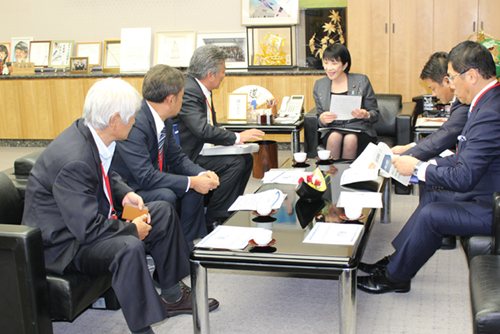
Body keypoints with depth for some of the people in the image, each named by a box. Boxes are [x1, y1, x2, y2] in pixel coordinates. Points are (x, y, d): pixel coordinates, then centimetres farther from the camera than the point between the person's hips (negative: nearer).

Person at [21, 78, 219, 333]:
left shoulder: (88, 131, -5)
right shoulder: (74, 162, -33)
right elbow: (88, 229, -32)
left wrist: (125, 194, -2)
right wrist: (133, 229, -17)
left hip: (90, 219, 10)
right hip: (62, 242, -10)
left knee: (163, 212, 9)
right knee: (129, 247, -36)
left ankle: (172, 296, 21)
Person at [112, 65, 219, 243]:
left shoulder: (165, 120, -1)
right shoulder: (134, 123, -29)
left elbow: (177, 158, 9)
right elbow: (146, 177, -31)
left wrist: (202, 174, -10)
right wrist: (192, 182, -26)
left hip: (147, 182, 9)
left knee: (194, 188, -1)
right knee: (165, 196, -30)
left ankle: (189, 245, 8)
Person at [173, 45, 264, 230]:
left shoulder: (201, 89, 10)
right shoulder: (188, 91, -22)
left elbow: (210, 125, 16)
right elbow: (202, 130, -31)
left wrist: (229, 135, -4)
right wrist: (236, 137, -20)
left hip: (199, 149, 10)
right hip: (185, 157, -10)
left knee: (247, 159, 4)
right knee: (235, 163, -21)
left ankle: (228, 209, 11)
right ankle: (211, 219, -10)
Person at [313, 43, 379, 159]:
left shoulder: (362, 81, 3)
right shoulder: (319, 85, 10)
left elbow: (375, 114, 5)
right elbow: (320, 121, 12)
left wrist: (365, 115, -19)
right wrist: (322, 119, -13)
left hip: (359, 130, -1)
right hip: (332, 131, 2)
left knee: (351, 139, -34)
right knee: (335, 137, -33)